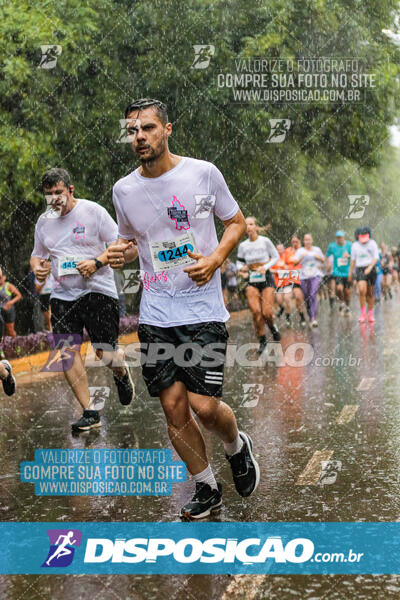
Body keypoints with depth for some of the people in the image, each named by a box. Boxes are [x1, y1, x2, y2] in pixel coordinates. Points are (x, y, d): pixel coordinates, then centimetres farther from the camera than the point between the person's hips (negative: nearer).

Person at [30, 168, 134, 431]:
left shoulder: (93, 211, -4)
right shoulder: (44, 221, 10)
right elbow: (38, 254, 23)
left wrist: (96, 263, -19)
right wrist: (37, 268, -1)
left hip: (98, 289, -4)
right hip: (62, 295, 4)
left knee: (106, 353, -5)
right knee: (68, 351, -9)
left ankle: (122, 374, 33)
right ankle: (89, 412, -3)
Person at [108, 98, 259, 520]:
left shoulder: (203, 173, -4)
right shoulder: (123, 190, 4)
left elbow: (237, 222, 7)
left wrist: (215, 259, -11)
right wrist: (120, 254, -4)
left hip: (203, 308, -3)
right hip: (155, 314, 3)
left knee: (204, 406, -10)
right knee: (173, 406, 2)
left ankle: (237, 446, 25)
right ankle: (206, 488, 22)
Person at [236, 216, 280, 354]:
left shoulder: (265, 241, -4)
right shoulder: (243, 246, 4)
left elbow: (276, 256, 4)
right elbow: (239, 262, 14)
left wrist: (265, 267, -12)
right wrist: (241, 269, -9)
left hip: (266, 278, -2)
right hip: (251, 281, 2)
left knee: (267, 312, -12)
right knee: (255, 311, -15)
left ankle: (272, 327, 25)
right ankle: (262, 340, 1)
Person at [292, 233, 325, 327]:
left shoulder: (317, 249, 11)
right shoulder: (300, 251, 5)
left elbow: (323, 260, 22)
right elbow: (295, 262, -4)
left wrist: (319, 258, 0)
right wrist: (301, 257, -21)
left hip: (315, 276, -1)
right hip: (304, 277, 1)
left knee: (313, 295, -19)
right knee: (307, 298, 5)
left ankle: (314, 319, -27)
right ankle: (311, 317, 23)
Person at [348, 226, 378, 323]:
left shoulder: (372, 243, -1)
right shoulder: (355, 245, 4)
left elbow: (376, 258, -6)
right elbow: (353, 260, 11)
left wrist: (370, 268, -21)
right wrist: (350, 273, 10)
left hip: (371, 269, 0)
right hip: (360, 270, 0)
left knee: (370, 293, 6)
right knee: (362, 291, -20)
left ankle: (370, 314, 18)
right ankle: (363, 314, -13)